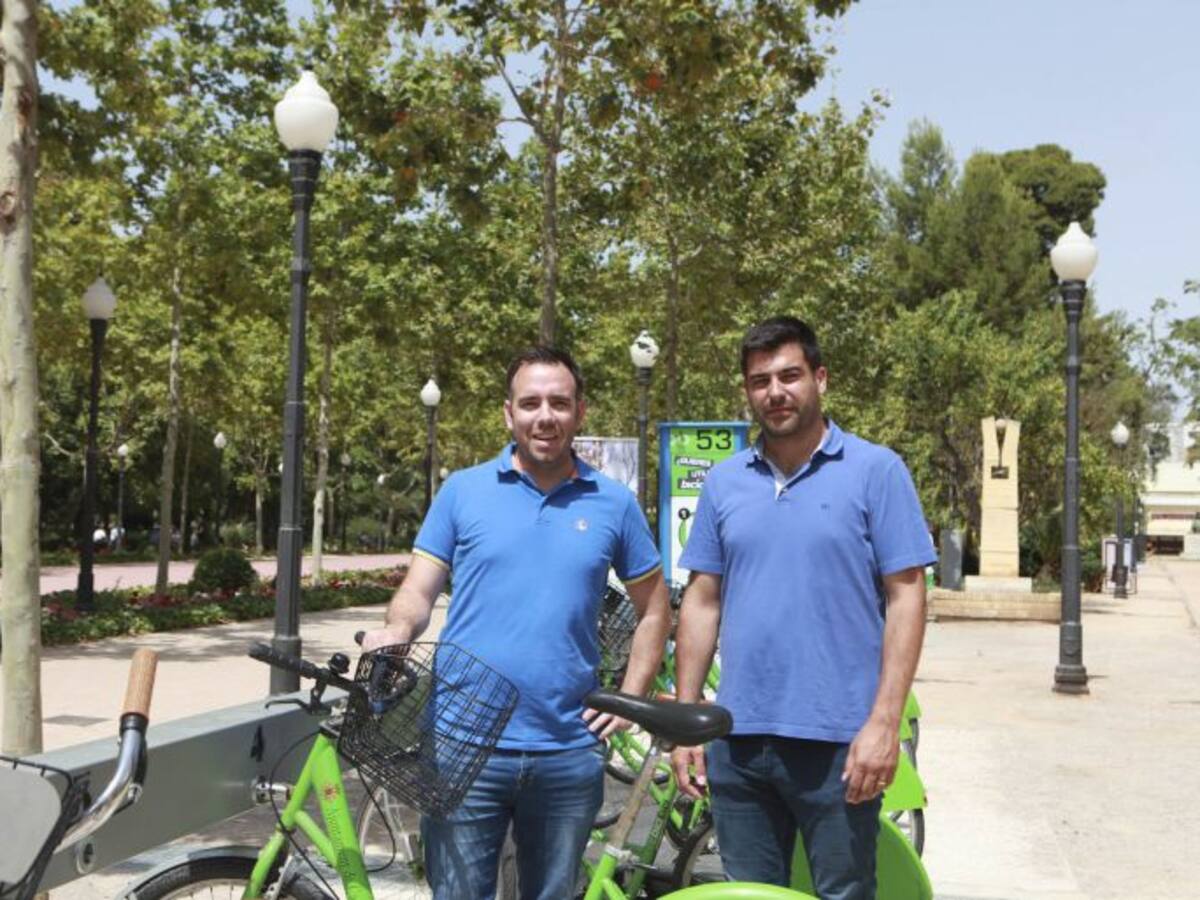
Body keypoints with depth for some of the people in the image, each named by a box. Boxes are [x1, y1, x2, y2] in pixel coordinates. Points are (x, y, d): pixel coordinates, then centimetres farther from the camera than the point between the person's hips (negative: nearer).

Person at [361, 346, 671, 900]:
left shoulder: (614, 503, 5)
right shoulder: (463, 490, 3)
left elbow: (654, 609, 14)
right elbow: (418, 589, 3)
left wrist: (630, 699, 4)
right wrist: (396, 633, -19)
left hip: (568, 755, 2)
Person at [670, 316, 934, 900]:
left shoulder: (876, 470, -2)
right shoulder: (724, 483, 9)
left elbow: (905, 597, -5)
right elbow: (702, 602, 12)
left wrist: (884, 721, -13)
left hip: (837, 741, -4)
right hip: (738, 738, 4)